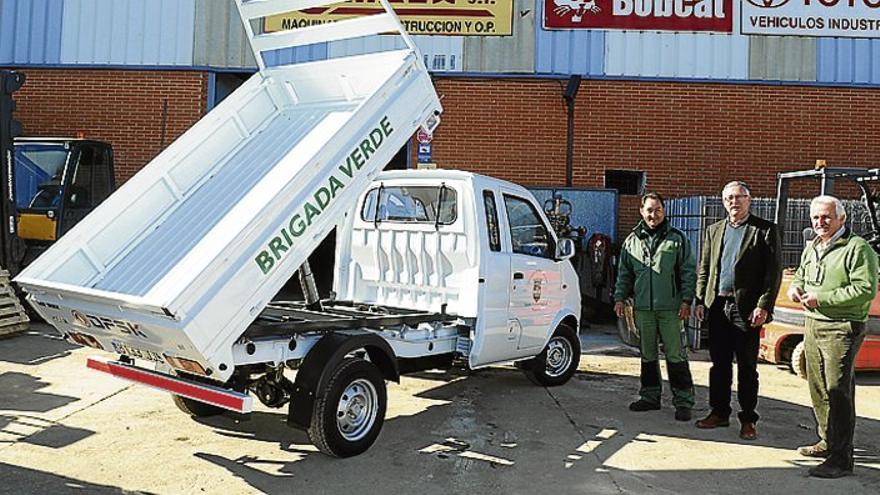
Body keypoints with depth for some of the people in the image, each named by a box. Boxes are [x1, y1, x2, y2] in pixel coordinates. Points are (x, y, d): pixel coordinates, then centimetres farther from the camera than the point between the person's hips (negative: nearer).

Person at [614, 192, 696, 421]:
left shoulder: (677, 239, 1)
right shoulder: (632, 240, 10)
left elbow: (689, 271, 1)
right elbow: (624, 273, 16)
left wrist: (686, 300, -6)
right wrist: (620, 297, 7)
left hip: (670, 307, -3)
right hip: (642, 307, 4)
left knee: (675, 355, -3)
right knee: (647, 355, 12)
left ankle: (683, 401, 4)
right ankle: (650, 397, 23)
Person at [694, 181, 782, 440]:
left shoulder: (765, 230, -1)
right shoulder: (714, 230, 13)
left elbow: (774, 271, -6)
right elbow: (704, 269, 15)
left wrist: (763, 306, -13)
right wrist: (700, 300, 6)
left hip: (746, 308, -4)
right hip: (717, 306, 4)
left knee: (747, 367, 3)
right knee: (719, 363, 12)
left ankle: (748, 419, 14)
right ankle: (719, 412, 23)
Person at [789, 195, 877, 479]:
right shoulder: (811, 248, 15)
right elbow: (801, 275, 29)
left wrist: (821, 299, -19)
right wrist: (795, 287, 5)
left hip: (842, 329, -8)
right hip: (813, 324, 8)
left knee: (837, 390, -10)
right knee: (818, 388, 14)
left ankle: (842, 458, -5)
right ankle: (828, 442, 29)